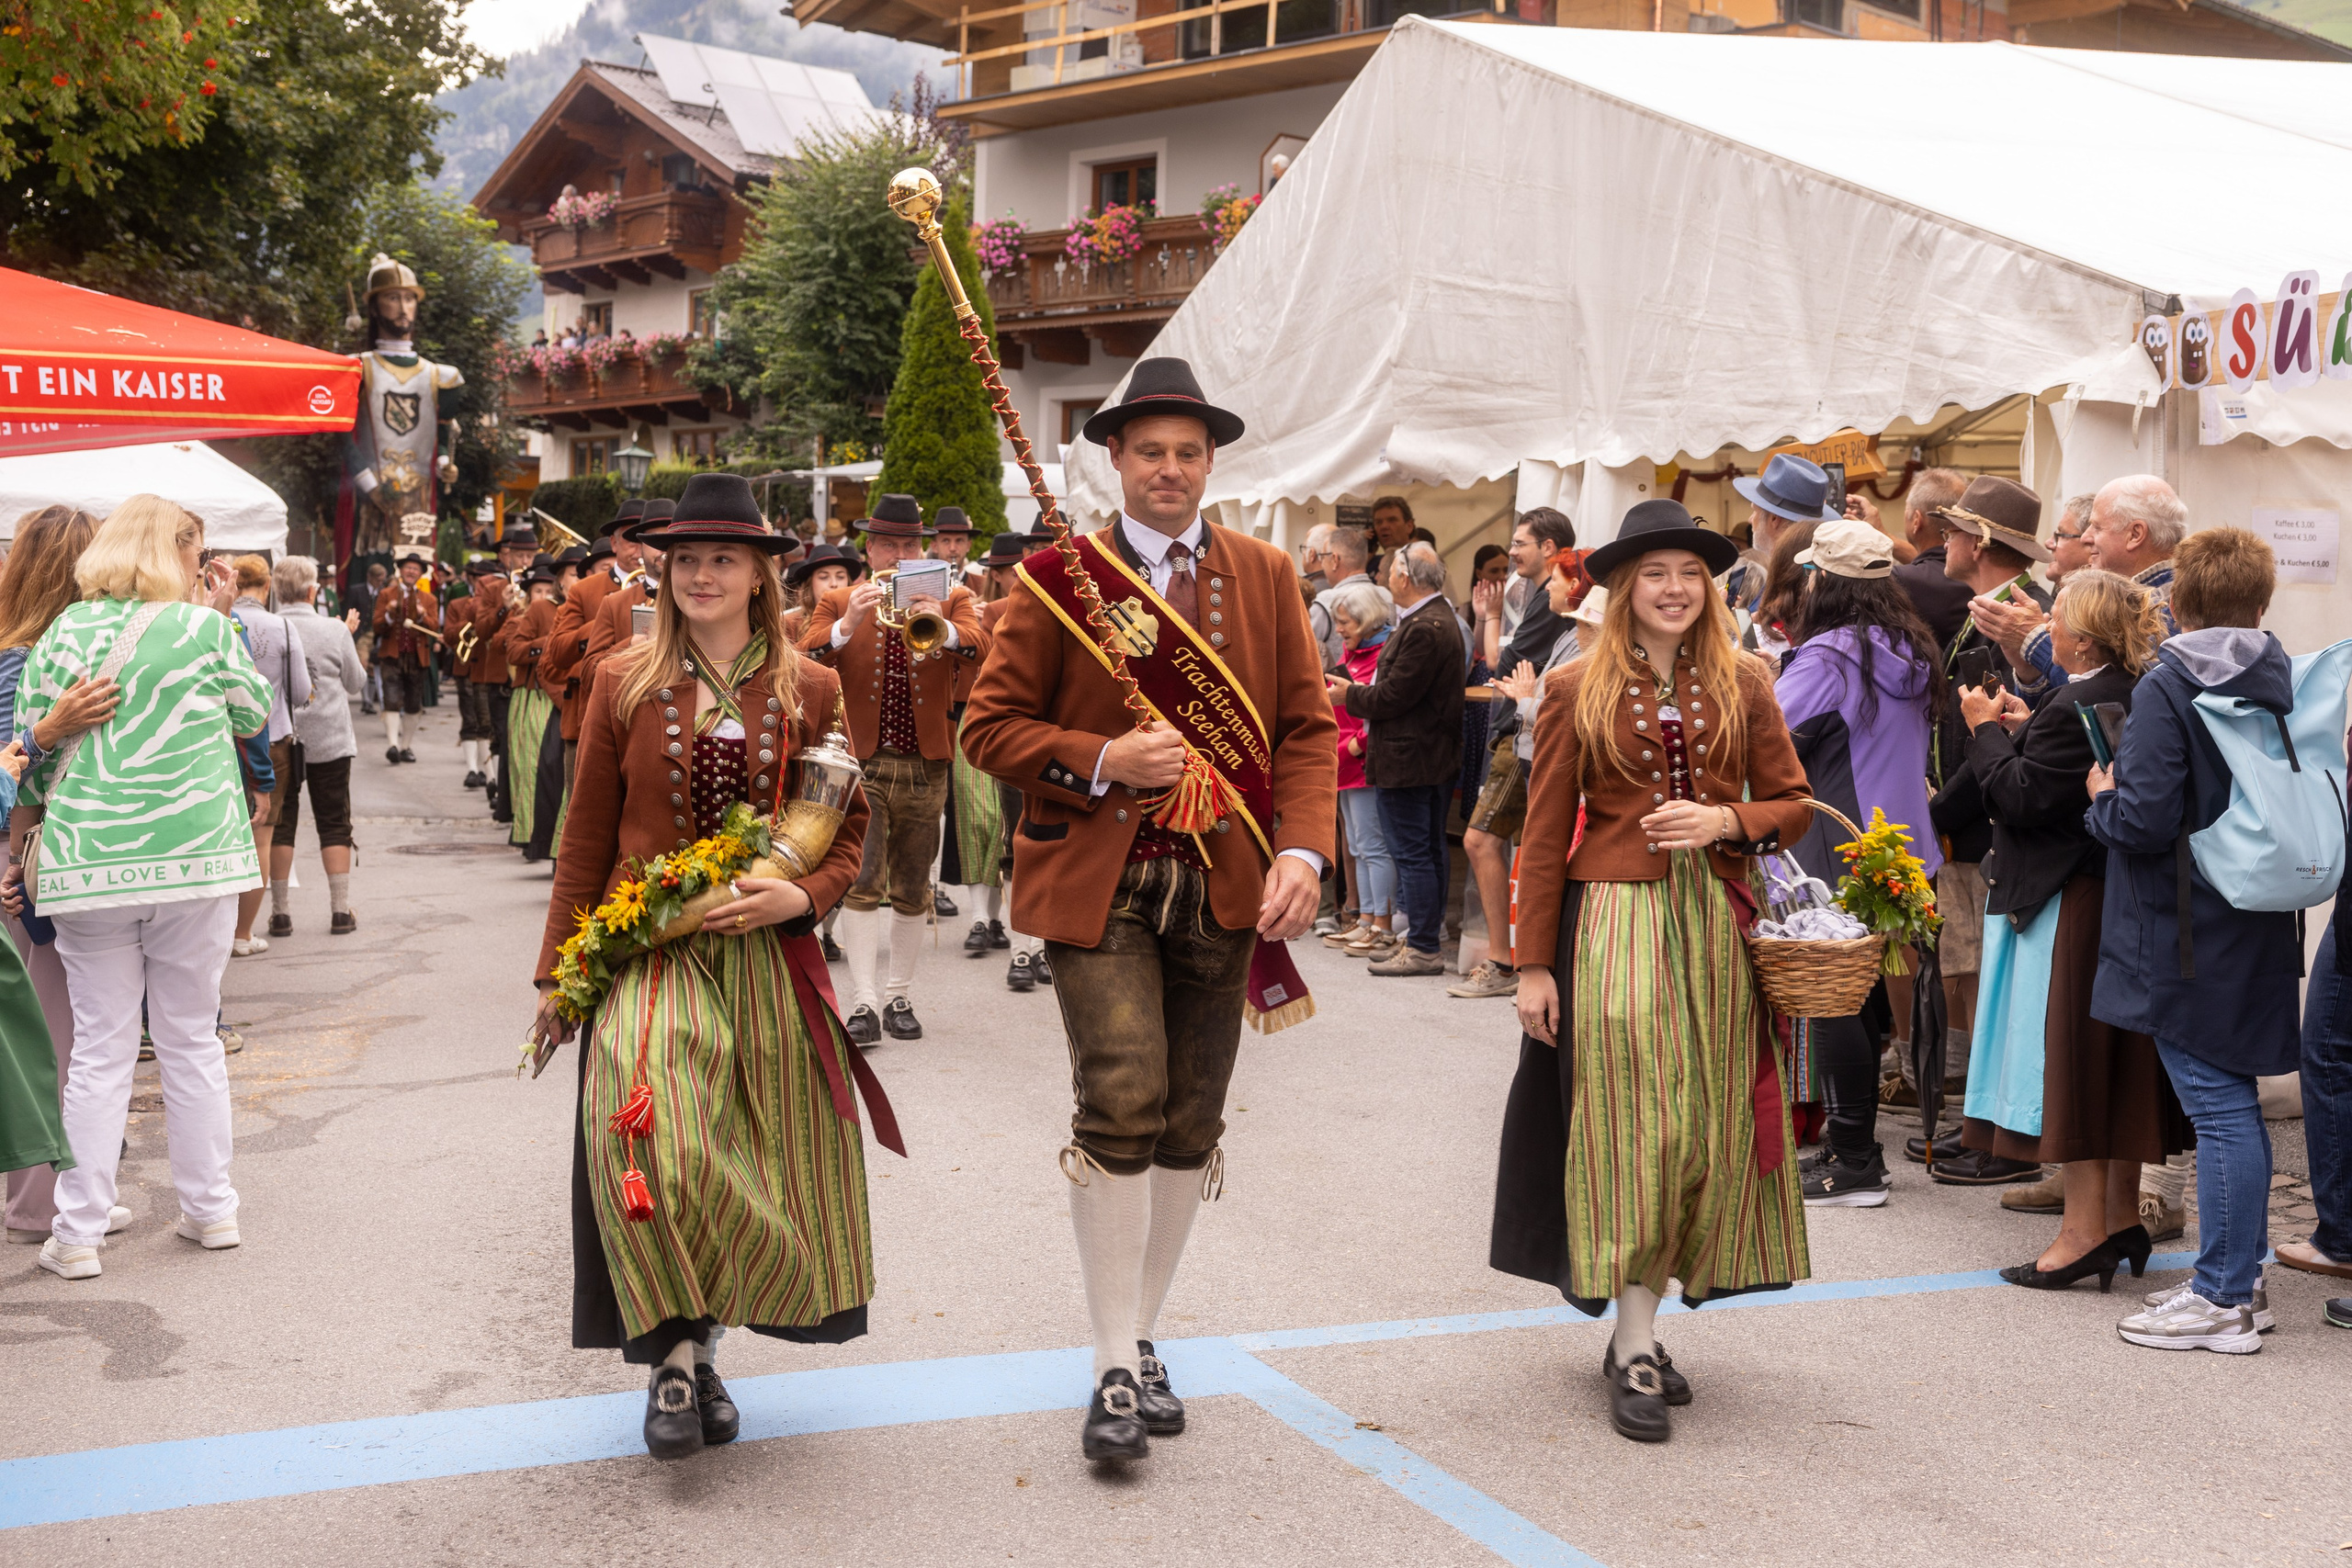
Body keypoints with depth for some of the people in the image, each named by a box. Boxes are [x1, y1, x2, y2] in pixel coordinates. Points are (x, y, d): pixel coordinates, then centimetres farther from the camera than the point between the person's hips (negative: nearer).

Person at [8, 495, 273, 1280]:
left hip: (89, 862, 1)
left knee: (100, 1047, 6)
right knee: (191, 1039, 12)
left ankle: (78, 1233, 7)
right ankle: (210, 1208, 20)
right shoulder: (202, 629, -3)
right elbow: (254, 714, 12)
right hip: (196, 856, -1)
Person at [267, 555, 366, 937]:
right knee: (334, 824, 8)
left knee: (279, 823, 8)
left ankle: (280, 910, 9)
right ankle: (340, 909, 7)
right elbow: (355, 684, 4)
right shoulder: (335, 631, -8)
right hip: (329, 740, -1)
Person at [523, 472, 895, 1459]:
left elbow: (849, 830, 10)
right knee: (653, 1142, -23)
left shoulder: (808, 691, 6)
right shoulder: (623, 684, 5)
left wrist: (801, 896, -10)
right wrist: (557, 971, 9)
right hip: (647, 954, -2)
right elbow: (586, 837, 9)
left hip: (770, 959, 2)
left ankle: (691, 1347, 25)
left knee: (767, 1174, 4)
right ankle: (677, 1351, -7)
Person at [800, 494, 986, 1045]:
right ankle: (863, 1001, -11)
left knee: (913, 890, 9)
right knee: (862, 881, -11)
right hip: (860, 760, -2)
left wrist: (942, 627, -33)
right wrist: (848, 624, -28)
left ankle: (899, 997, 19)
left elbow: (980, 647, -13)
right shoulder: (838, 603, 5)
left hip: (925, 764, 2)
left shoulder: (952, 599, 7)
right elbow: (804, 660, -11)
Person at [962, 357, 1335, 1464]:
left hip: (1226, 884, 3)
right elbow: (990, 727, 1)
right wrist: (1103, 761, -14)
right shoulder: (1058, 577, 1)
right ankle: (1116, 1367, -3)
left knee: (1190, 1125, 9)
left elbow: (1306, 726, 8)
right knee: (1121, 1103, -15)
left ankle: (1141, 1337, 26)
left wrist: (1302, 850, -7)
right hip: (1098, 881, -3)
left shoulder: (1267, 577, 10)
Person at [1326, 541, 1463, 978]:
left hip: (1409, 758, -11)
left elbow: (1395, 695, -21)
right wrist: (1356, 691, 13)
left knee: (1412, 854, -6)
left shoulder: (1424, 629, -21)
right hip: (1435, 756, 11)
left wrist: (1349, 696, -6)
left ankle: (1421, 948, -2)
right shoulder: (1440, 620, 14)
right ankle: (1426, 937, 23)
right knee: (1429, 852, 15)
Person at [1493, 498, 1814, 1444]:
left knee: (1706, 1126, 5)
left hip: (1716, 922, 3)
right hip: (1611, 921, -3)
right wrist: (1534, 964, -2)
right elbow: (1545, 836, 1)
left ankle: (1638, 1325, 18)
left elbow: (1793, 805, 11)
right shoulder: (1576, 690, 1)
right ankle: (1635, 1349, -1)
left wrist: (1726, 820, -10)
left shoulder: (1744, 684, 8)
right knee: (1630, 1126, -6)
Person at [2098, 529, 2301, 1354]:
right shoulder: (2286, 683, 6)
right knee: (2233, 1103, 16)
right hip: (2260, 930, 8)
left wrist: (2103, 798, -1)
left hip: (2187, 934, -7)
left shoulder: (2167, 689, -15)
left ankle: (2222, 1300, 2)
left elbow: (2146, 818, -22)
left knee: (2219, 1107, -4)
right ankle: (2240, 1274, 25)